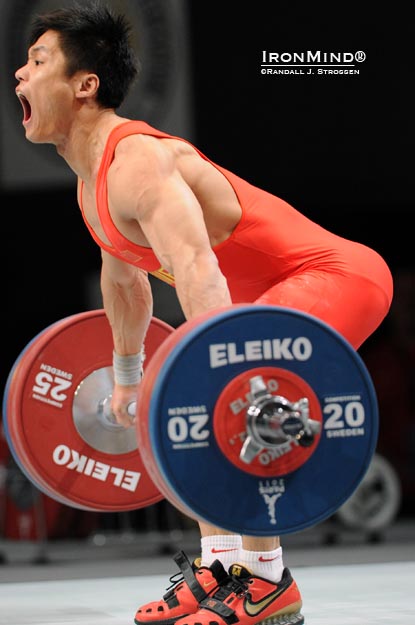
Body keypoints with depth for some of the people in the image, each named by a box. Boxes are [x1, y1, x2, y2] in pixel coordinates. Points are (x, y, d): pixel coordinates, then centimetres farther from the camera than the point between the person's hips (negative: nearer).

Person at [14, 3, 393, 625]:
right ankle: (218, 565, 21)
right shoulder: (92, 183, 8)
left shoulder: (138, 165, -24)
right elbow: (123, 278, 25)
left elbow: (197, 270, -40)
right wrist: (126, 377, 35)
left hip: (339, 277, -11)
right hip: (274, 292, 11)